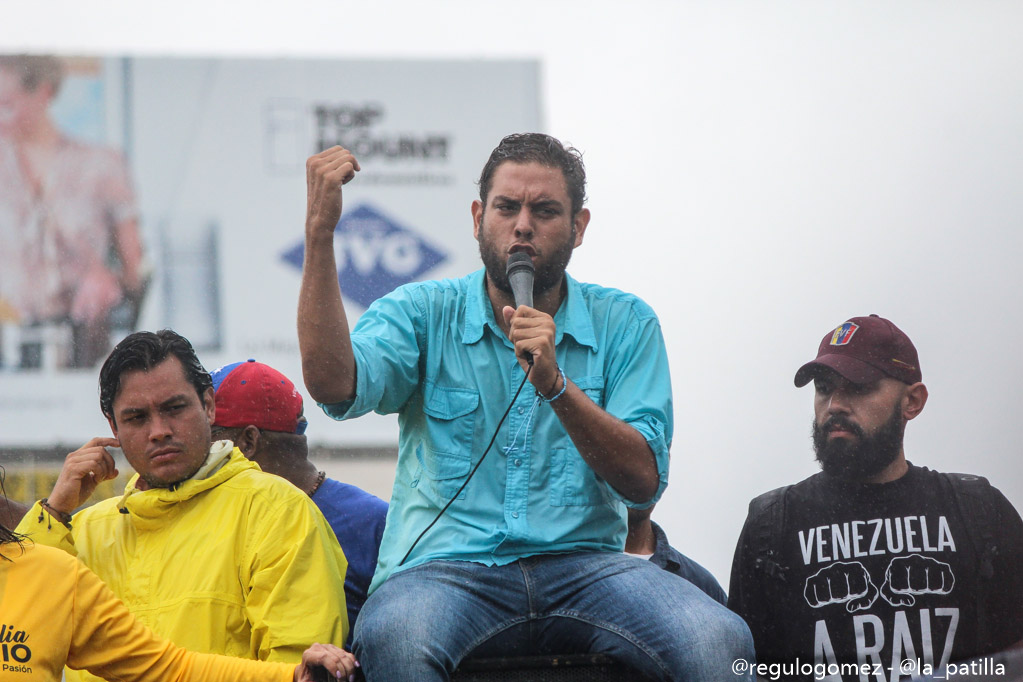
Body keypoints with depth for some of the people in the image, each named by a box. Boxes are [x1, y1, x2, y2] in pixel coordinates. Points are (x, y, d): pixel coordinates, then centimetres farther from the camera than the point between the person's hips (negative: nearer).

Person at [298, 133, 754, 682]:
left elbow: (643, 481, -1)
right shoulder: (422, 312, 9)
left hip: (583, 566, 2)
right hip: (447, 568, -1)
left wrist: (555, 385, -16)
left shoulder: (624, 324, 11)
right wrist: (320, 231, -17)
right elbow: (334, 385, -13)